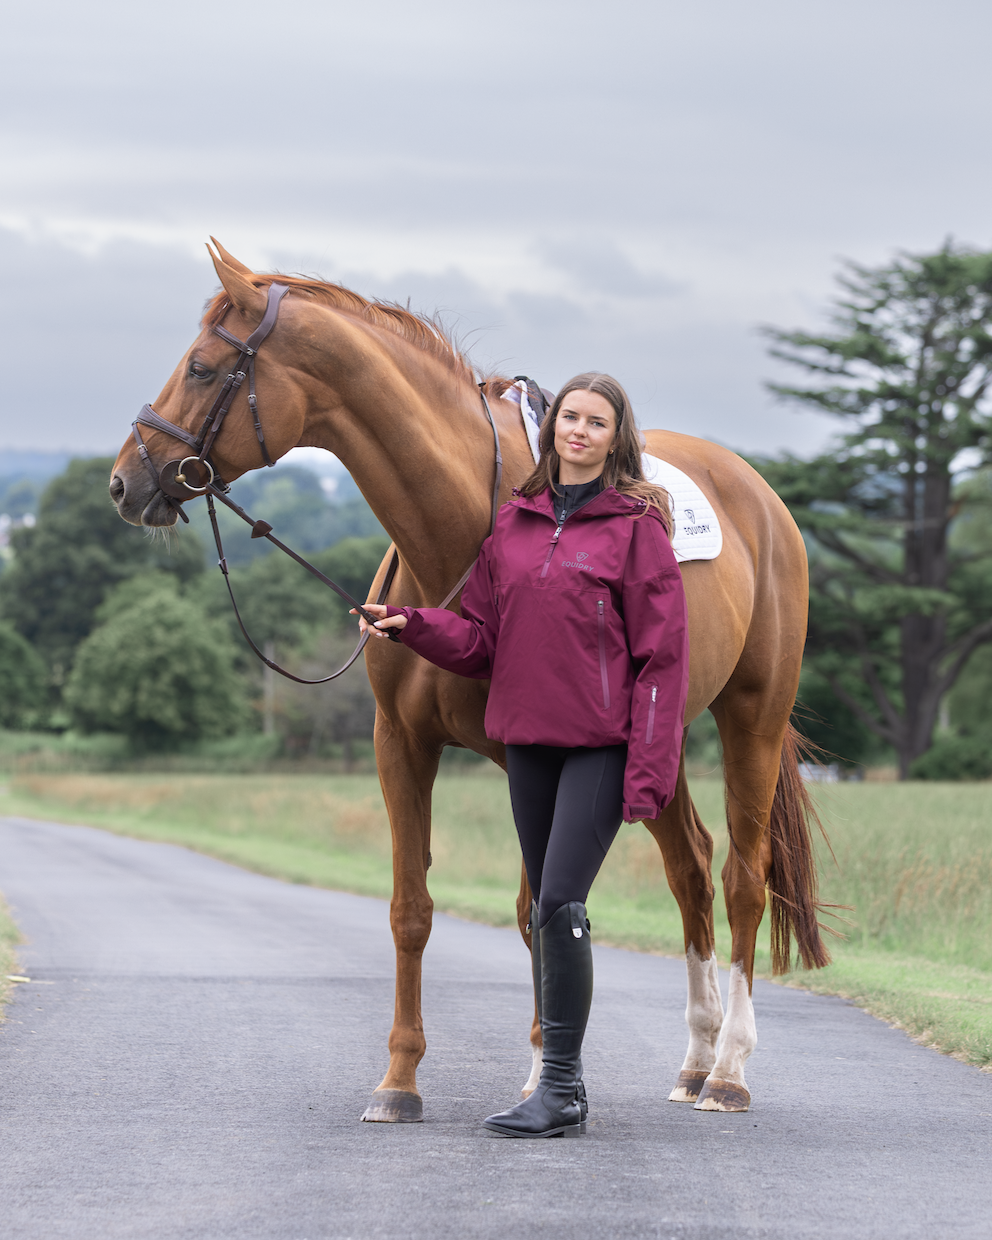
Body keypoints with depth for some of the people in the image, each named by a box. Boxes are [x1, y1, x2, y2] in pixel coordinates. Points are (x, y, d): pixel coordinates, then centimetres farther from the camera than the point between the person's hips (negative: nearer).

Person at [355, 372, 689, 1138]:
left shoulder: (636, 525, -4)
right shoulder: (513, 523, 11)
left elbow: (662, 657, -6)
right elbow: (482, 639, 11)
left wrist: (650, 770, -13)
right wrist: (413, 626, -8)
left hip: (602, 744, -6)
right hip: (529, 740, 6)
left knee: (561, 902, -14)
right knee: (548, 908, 11)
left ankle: (561, 1092, -8)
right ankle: (561, 1080, 19)